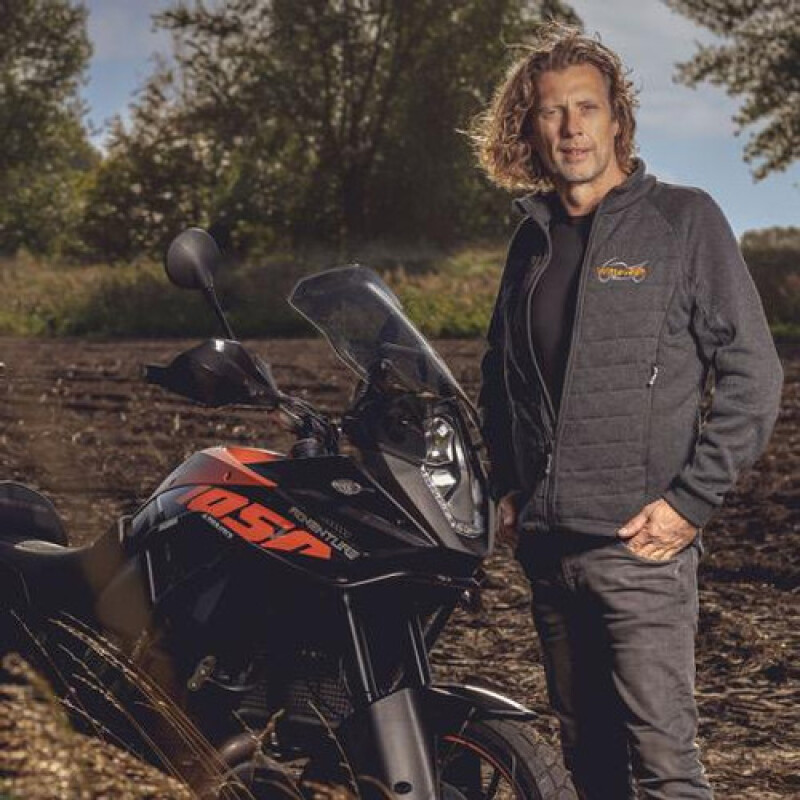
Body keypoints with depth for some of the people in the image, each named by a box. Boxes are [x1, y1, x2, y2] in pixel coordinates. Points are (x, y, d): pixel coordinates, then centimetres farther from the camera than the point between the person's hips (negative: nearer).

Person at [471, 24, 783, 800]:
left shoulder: (683, 219, -4)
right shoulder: (534, 238, 14)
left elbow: (751, 373, -6)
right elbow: (500, 375, 25)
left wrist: (691, 500, -12)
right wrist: (506, 486, 13)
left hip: (640, 541, -6)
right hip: (545, 541, 6)